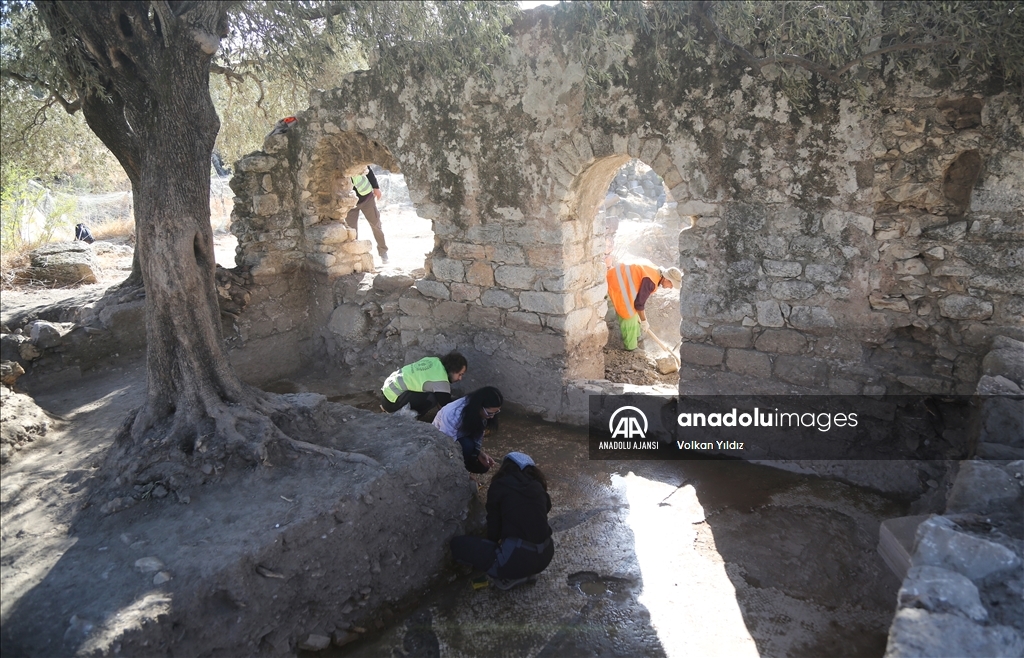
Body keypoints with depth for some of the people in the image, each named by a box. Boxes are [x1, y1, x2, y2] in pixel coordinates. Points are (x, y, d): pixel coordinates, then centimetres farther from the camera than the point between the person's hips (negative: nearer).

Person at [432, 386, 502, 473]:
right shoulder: (453, 414, -41)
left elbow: (478, 433, -7)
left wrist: (479, 452, -22)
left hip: (461, 437, 7)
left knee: (482, 466, -2)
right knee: (467, 446, -34)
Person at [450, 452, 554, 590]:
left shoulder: (499, 486, 1)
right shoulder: (538, 487, 14)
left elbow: (493, 525, 7)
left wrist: (494, 546, 28)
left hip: (517, 558, -6)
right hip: (545, 556, 6)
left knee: (457, 544, 8)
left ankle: (506, 576, 3)